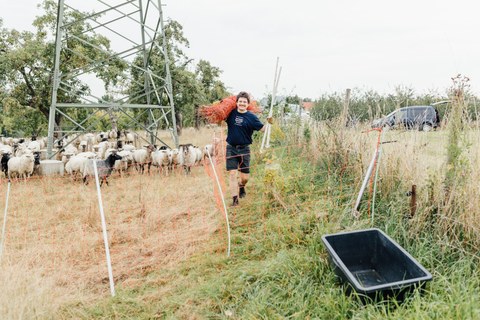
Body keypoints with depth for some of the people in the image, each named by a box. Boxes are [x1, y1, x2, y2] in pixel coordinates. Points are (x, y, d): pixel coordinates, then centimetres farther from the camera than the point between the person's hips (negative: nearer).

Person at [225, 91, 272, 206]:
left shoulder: (251, 117, -5)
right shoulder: (231, 113, 1)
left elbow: (262, 128, -10)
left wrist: (269, 123, -27)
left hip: (244, 149, -1)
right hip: (231, 148, 1)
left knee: (245, 177, 5)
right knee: (232, 173, -4)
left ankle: (241, 187, 41)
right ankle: (235, 199, 5)